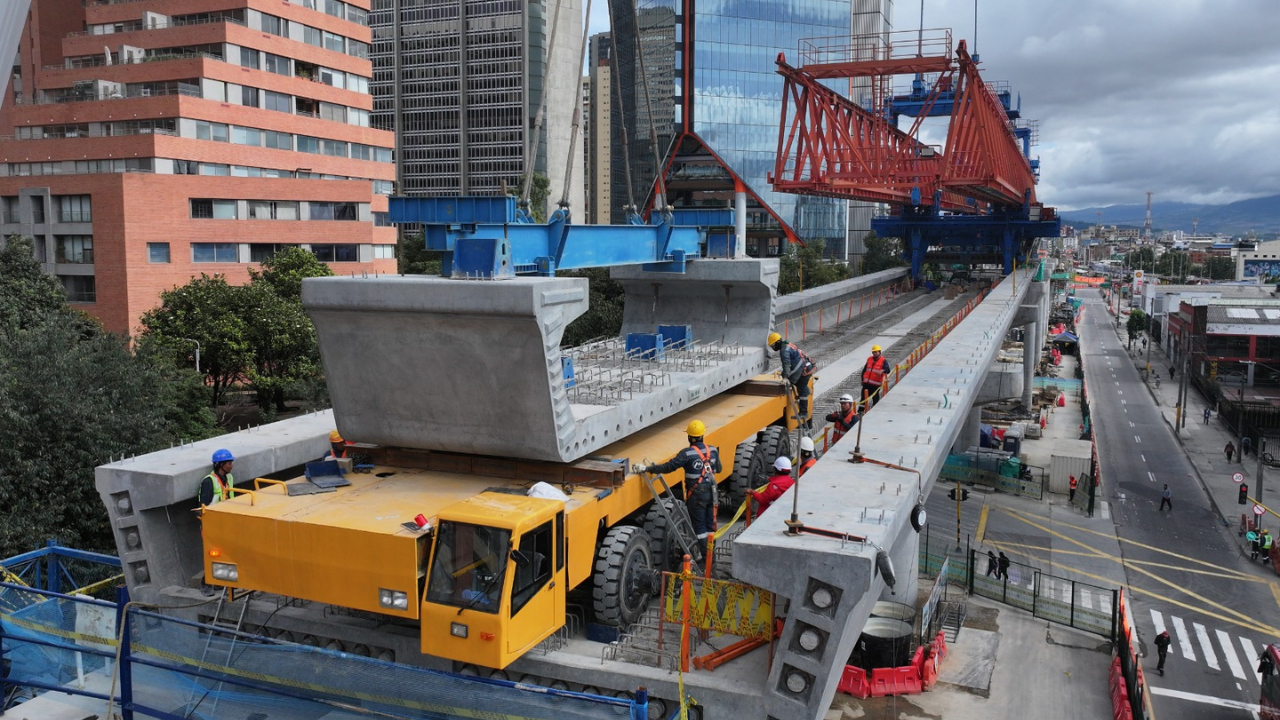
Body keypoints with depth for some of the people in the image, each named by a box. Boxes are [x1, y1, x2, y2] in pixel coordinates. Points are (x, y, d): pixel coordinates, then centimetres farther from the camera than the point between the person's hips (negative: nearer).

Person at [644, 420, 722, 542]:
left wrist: (648, 468, -19)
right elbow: (718, 469, 13)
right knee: (710, 524, 16)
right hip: (711, 492, 6)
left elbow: (669, 467, -22)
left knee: (699, 525, 6)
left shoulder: (687, 454, -19)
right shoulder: (713, 450, -1)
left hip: (697, 495, -5)